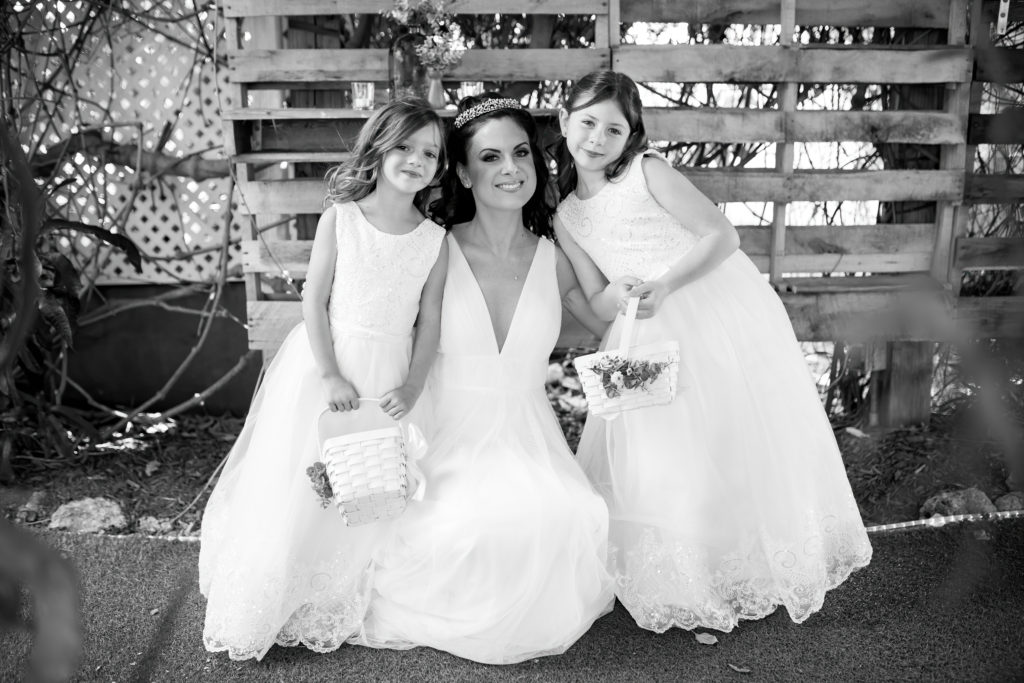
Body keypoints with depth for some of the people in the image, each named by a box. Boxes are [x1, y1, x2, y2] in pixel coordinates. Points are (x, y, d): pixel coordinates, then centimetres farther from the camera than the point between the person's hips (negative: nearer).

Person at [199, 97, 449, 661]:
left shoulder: (435, 239, 0)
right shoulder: (340, 218, -5)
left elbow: (430, 321, 1)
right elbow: (314, 299, -7)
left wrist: (412, 387, -9)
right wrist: (330, 375, -14)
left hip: (390, 374, 2)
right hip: (326, 364, -2)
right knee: (301, 488, 4)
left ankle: (339, 609, 26)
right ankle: (263, 612, 22)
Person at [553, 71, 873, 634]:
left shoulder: (647, 172, -6)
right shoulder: (566, 218, 9)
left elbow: (722, 235, -10)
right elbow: (596, 302, 8)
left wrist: (663, 286, -22)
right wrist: (618, 295, -16)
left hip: (724, 318, -4)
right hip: (652, 341, 5)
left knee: (738, 444, 1)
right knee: (654, 458, 4)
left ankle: (750, 572, 21)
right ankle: (681, 582, 22)